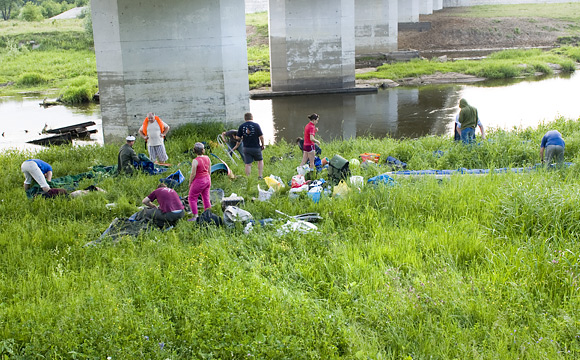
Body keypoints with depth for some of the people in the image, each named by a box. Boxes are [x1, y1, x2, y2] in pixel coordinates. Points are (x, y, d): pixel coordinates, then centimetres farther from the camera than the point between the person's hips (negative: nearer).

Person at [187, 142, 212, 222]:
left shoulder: (195, 161, -22)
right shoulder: (207, 158, -2)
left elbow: (193, 174, -18)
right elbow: (209, 171, 8)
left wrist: (190, 183, -3)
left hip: (199, 181, -7)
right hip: (207, 179, 7)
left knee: (192, 198, 7)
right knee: (206, 198, 17)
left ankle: (195, 216, 4)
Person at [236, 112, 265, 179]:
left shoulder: (241, 126, -2)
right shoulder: (256, 125, -8)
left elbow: (238, 137, 0)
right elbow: (261, 136, -9)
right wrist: (262, 145, 5)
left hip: (246, 148, 1)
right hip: (256, 147, -1)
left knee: (248, 164, 5)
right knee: (260, 160, 19)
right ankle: (260, 176, 14)